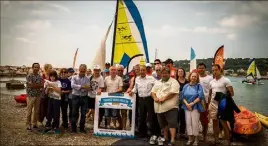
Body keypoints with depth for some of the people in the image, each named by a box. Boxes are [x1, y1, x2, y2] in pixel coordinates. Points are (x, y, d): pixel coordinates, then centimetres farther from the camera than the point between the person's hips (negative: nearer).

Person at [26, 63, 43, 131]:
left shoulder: (40, 76, 7)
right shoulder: (29, 76, -7)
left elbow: (42, 85, -1)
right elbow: (30, 85, -18)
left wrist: (34, 85, -16)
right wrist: (39, 85, -9)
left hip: (38, 96, 4)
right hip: (31, 95, -4)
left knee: (36, 111, 9)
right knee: (29, 111, 2)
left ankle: (35, 124, 21)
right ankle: (28, 124, 11)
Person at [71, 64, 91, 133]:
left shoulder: (87, 79, 4)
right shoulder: (74, 77, 1)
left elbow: (88, 88, -7)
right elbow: (72, 85, -16)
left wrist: (78, 88, -20)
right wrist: (82, 86, -22)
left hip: (84, 97, 2)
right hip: (76, 97, -1)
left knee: (83, 114, 6)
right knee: (75, 113, 4)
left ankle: (82, 128, 19)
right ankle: (73, 129, 13)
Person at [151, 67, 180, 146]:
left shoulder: (173, 82, -3)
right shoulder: (158, 82, 17)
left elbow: (173, 93, -16)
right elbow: (153, 91, 13)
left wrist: (163, 98, -18)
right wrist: (155, 98, -7)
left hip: (170, 107, -7)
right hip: (159, 107, 7)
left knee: (172, 123, -8)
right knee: (163, 123, 17)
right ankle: (165, 137, 32)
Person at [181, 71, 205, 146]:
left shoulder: (199, 86, -1)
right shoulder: (186, 86, 8)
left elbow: (200, 96, -10)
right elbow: (182, 96, 4)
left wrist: (192, 103, -14)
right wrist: (187, 104, -10)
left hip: (196, 107, -3)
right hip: (187, 107, 3)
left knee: (195, 123, -4)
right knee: (188, 123, 4)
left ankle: (196, 139, 9)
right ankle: (190, 138, 15)